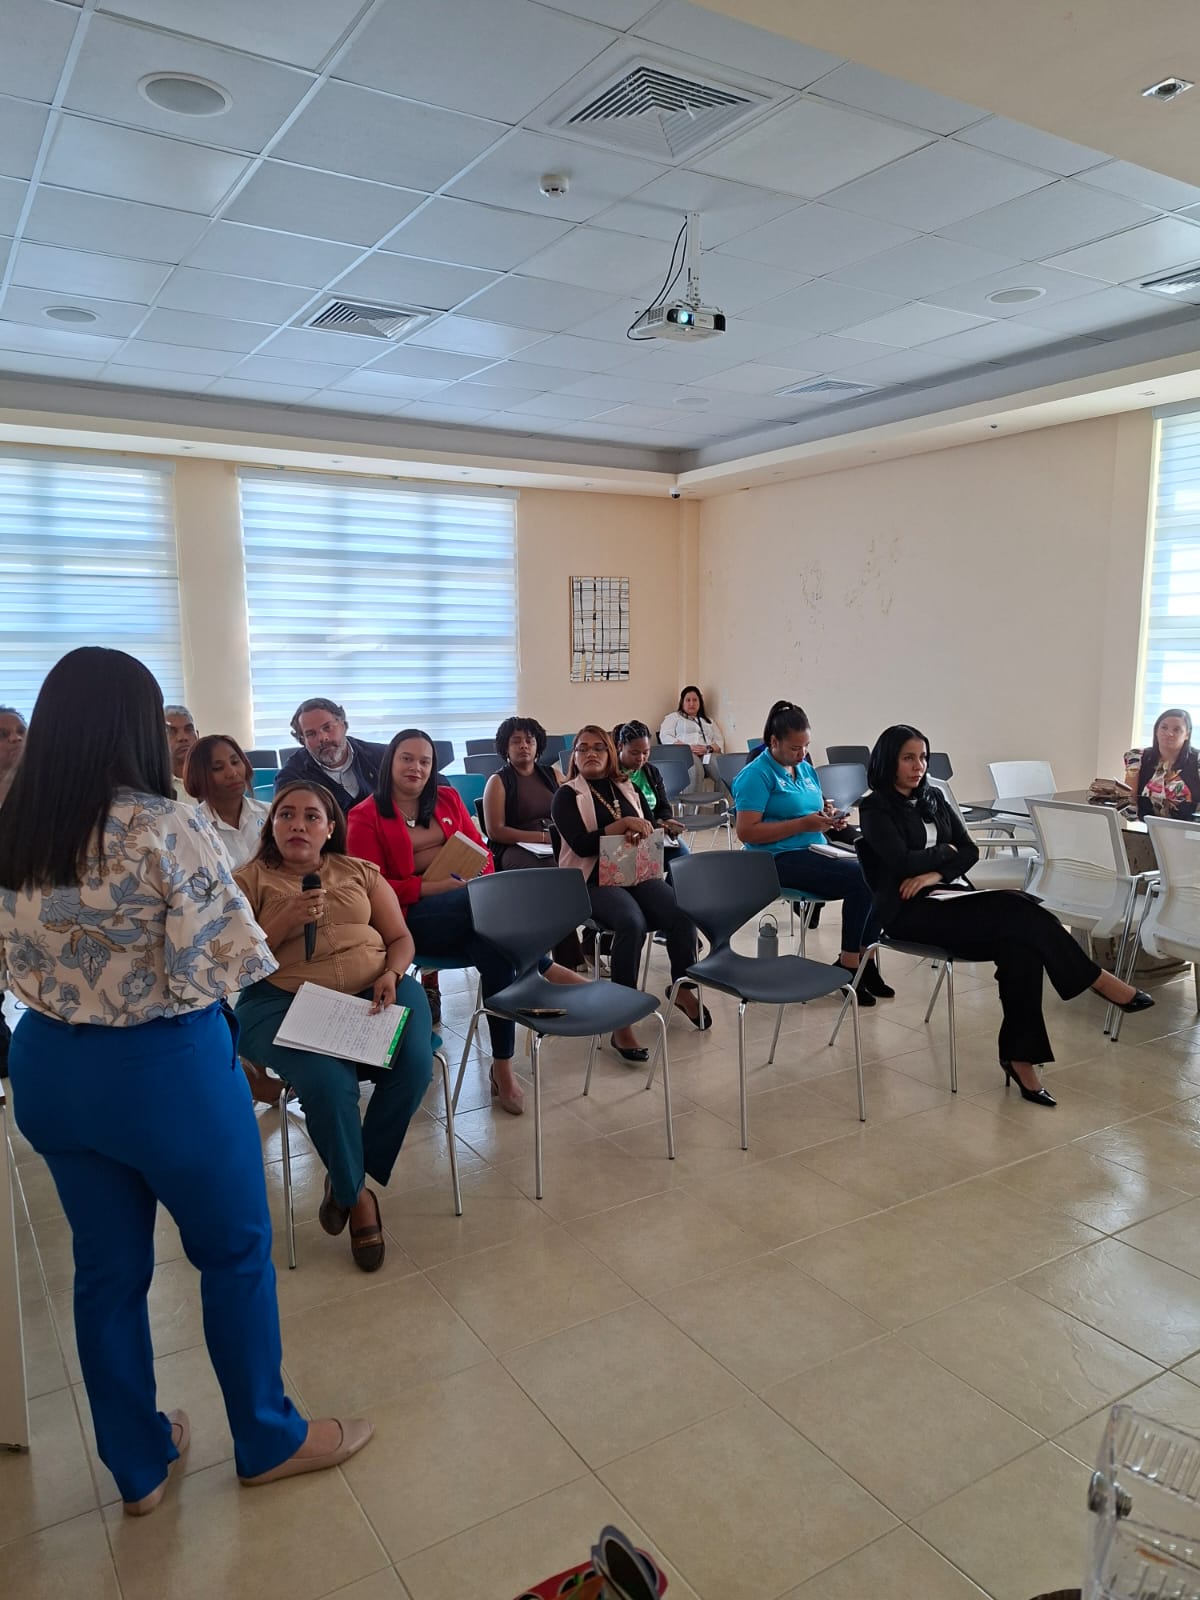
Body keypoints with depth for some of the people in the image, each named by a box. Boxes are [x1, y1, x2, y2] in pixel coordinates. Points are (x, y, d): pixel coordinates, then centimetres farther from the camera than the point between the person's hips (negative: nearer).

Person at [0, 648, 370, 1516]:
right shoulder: (169, 828, -21)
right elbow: (218, 966, -21)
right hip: (166, 1067, -6)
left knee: (107, 1267, 20)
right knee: (236, 1253, 15)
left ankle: (138, 1462, 38)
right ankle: (269, 1440, 34)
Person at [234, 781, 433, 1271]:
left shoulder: (362, 873, 17)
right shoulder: (249, 880, 10)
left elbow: (401, 938, 15)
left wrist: (391, 974, -6)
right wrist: (286, 922, -12)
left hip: (374, 991, 3)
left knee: (413, 1065, -26)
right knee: (326, 1082, -32)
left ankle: (347, 1177, 1)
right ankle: (356, 1194, 0)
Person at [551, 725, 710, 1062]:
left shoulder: (627, 789, 18)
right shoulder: (567, 795, 3)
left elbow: (650, 829, 15)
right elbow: (581, 844, -10)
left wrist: (640, 834, -9)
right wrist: (624, 824, -16)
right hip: (595, 880, -5)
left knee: (682, 913, -23)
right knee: (632, 922, -35)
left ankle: (683, 988, 4)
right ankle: (621, 1024, -30)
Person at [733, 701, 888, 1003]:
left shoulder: (807, 770, 17)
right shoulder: (757, 774, -6)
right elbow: (746, 831, -16)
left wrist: (828, 816, 1)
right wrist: (803, 823, -18)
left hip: (815, 852, 8)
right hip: (780, 859, -7)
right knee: (861, 877, -26)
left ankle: (864, 958, -5)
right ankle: (847, 966, -13)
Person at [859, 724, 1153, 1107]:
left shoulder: (933, 797, 18)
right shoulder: (875, 809, -2)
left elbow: (970, 851, 10)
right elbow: (903, 862, -15)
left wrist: (936, 873, -9)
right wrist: (944, 852, 1)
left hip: (950, 894, 6)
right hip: (911, 909, -6)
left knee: (1021, 943, -25)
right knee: (1019, 914, -27)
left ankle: (1020, 1056, -22)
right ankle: (1096, 979, -12)